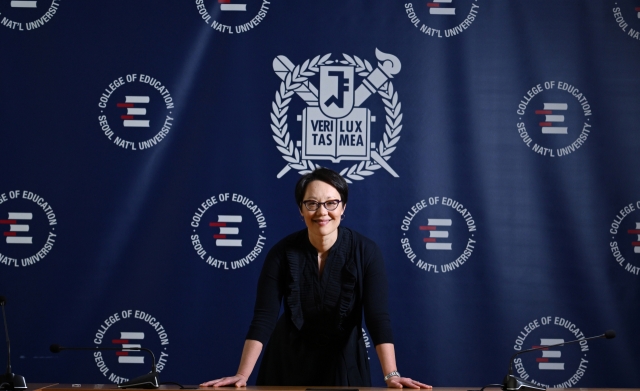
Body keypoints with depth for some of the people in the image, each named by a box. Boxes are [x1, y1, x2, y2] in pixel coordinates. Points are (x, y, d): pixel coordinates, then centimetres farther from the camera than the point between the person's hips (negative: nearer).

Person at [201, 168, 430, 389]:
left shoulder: (366, 252, -16)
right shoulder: (282, 252, -14)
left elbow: (378, 317, -22)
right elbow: (263, 317, -18)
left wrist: (391, 375, -33)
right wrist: (242, 375, -27)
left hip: (344, 362, 0)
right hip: (289, 361, 1)